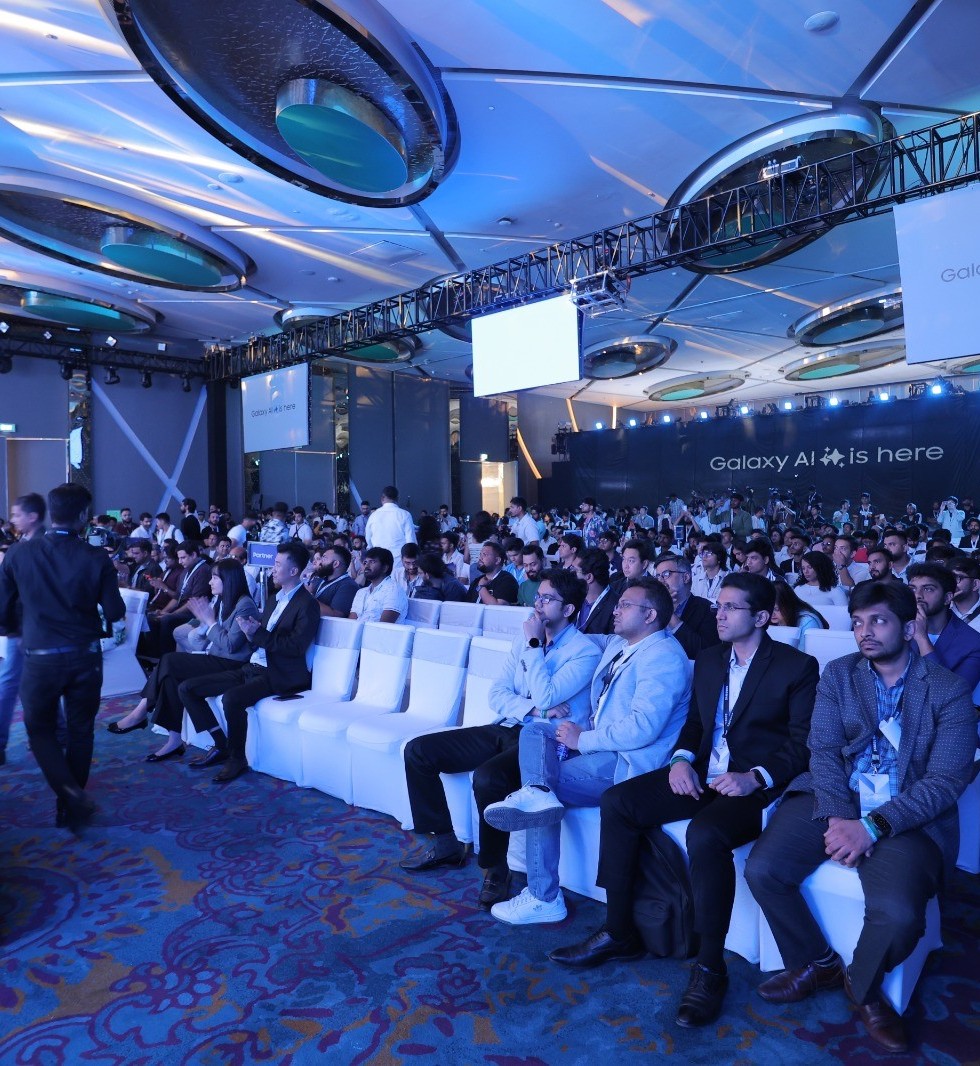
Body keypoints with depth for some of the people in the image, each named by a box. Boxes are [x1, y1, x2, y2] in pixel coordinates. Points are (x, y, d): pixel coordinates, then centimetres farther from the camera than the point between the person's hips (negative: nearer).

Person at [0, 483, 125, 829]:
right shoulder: (96, 558, -10)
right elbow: (115, 614, -5)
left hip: (39, 658, 0)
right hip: (85, 657, 1)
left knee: (41, 729, 16)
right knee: (80, 730, 16)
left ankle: (71, 795, -2)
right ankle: (71, 807, 25)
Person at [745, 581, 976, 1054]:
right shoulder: (838, 673, 8)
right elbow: (823, 749, 0)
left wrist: (873, 826, -21)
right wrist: (837, 815, -18)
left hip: (905, 816, -2)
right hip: (832, 798, 3)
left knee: (899, 912, -29)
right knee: (762, 869, -18)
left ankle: (863, 985, 8)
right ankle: (817, 962, 13)